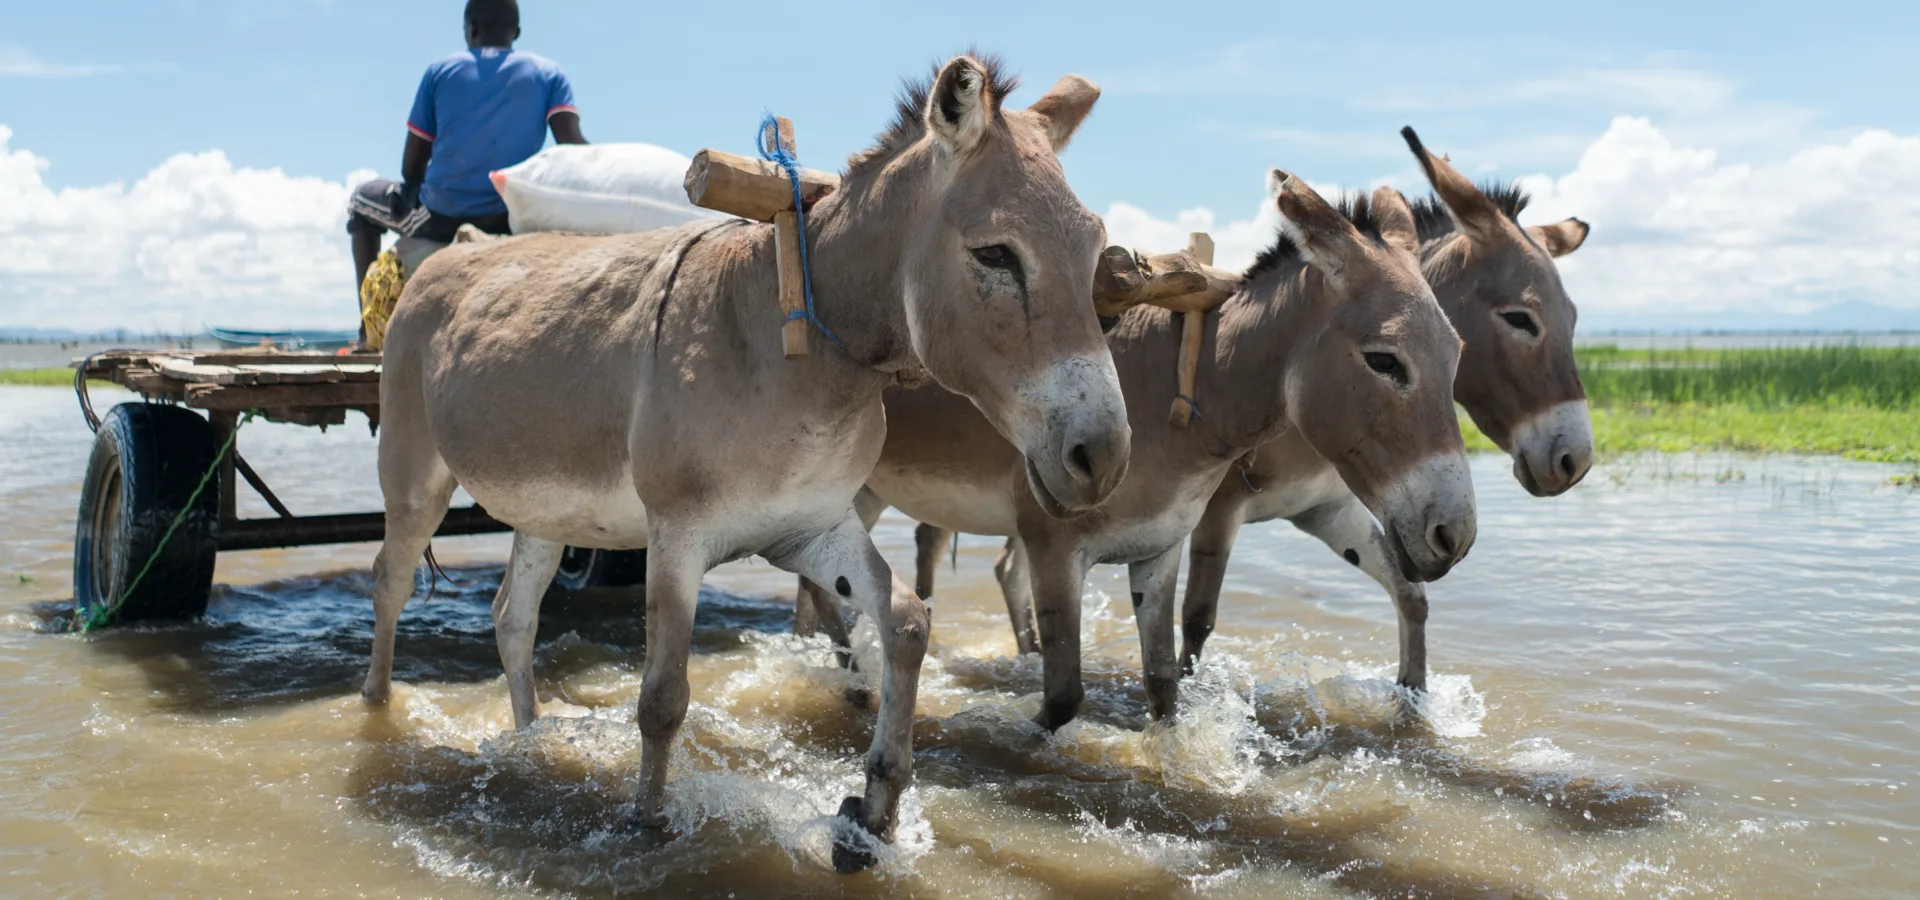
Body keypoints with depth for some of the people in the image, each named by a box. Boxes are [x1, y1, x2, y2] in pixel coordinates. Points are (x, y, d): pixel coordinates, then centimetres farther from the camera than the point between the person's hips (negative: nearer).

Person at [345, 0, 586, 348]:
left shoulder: (440, 71, 8)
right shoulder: (549, 73, 7)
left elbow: (412, 166, 9)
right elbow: (573, 147, -10)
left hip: (440, 216, 0)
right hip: (509, 223, 0)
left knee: (362, 198, 31)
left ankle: (369, 326, 21)